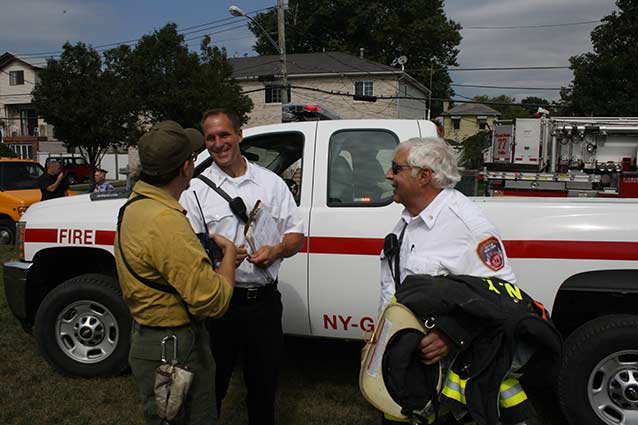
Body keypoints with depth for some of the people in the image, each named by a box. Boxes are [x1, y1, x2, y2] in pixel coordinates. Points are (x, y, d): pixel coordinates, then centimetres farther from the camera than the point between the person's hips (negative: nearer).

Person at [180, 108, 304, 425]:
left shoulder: (271, 182, 7)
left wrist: (276, 250, -12)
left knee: (264, 386, 17)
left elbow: (296, 235, 9)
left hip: (264, 301, 2)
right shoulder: (196, 189, 0)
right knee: (211, 387, 11)